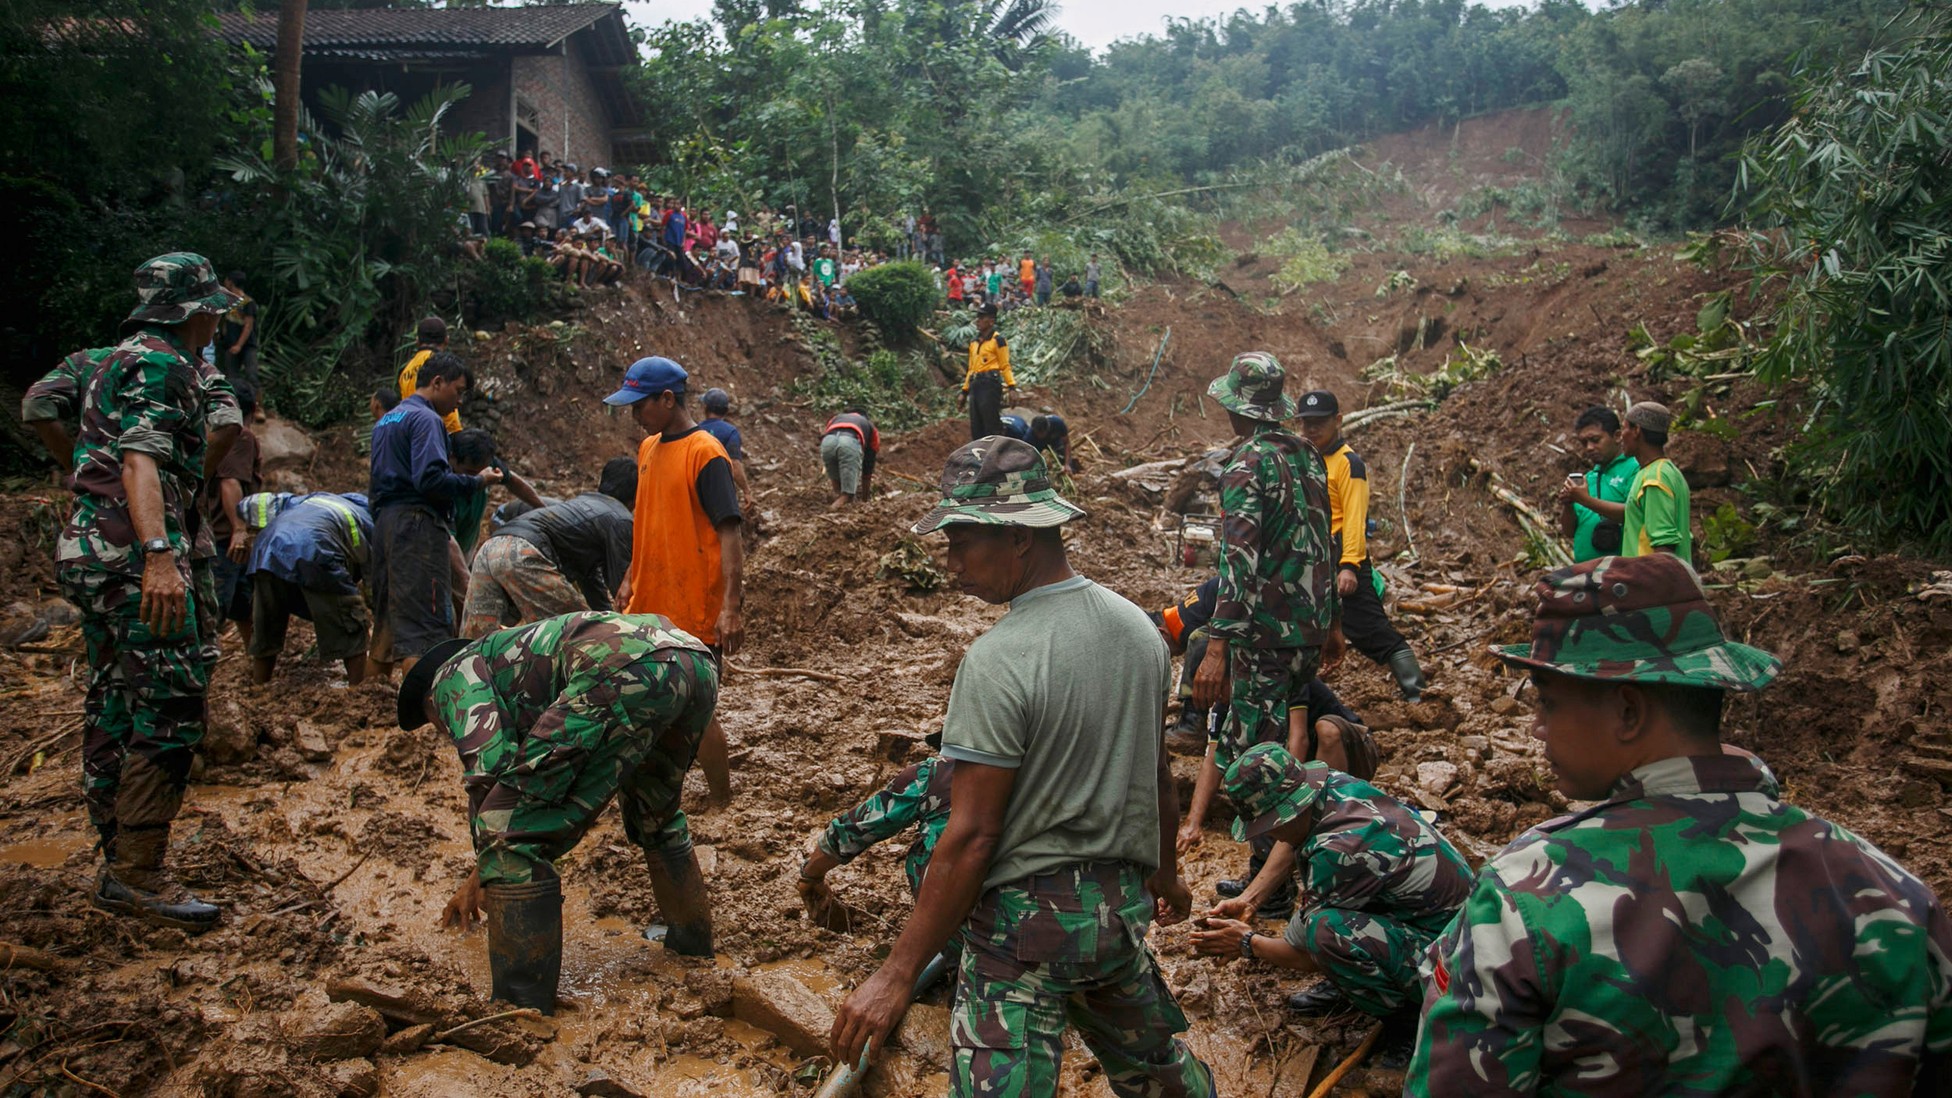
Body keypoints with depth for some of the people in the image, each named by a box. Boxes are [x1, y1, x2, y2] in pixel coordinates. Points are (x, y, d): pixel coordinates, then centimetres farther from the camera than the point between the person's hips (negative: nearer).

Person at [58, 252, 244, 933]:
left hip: (97, 556, 11)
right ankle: (138, 874, -9)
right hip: (133, 553, -11)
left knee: (117, 711, 12)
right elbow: (141, 464, -21)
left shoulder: (125, 359, 23)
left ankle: (119, 869, 19)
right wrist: (160, 557, -31)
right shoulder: (161, 364, -9)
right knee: (170, 706, -11)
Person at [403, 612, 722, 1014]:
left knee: (508, 836, 0)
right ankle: (694, 947, 47)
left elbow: (488, 762, 1)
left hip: (624, 670, -9)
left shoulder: (455, 672, 21)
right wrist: (483, 876, 66)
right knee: (655, 818, 35)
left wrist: (482, 872, 15)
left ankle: (523, 1008, 4)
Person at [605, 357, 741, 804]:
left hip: (694, 611, -8)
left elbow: (729, 532, -20)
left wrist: (731, 607, -27)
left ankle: (724, 805, 16)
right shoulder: (648, 448, 10)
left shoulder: (705, 453, -15)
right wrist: (631, 578, 19)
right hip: (648, 605, 8)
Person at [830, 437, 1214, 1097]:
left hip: (1026, 915, -8)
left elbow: (971, 837, -21)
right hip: (1123, 904, 8)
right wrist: (1165, 872, 29)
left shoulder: (998, 661, -22)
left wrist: (897, 974, -15)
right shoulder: (1140, 628, 1)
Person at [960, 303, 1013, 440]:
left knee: (992, 425, -10)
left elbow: (1005, 366, -4)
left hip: (990, 384, -7)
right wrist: (965, 391, 22)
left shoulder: (997, 340, -1)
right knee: (976, 426, 8)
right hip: (975, 385, 8)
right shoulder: (973, 342, 20)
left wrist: (1011, 385, -14)